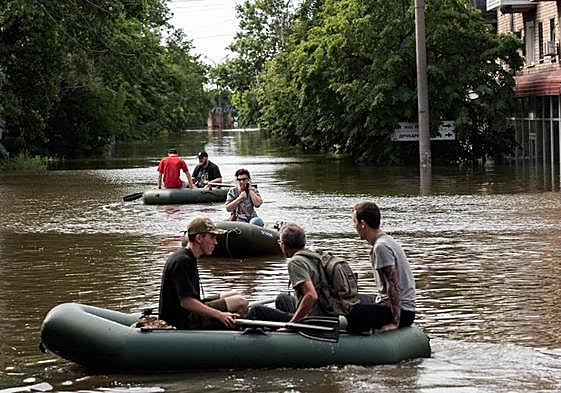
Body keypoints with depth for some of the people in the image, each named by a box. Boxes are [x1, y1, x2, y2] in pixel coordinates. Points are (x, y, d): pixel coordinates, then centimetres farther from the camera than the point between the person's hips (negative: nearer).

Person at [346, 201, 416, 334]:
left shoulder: (381, 247, -15)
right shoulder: (386, 240, 16)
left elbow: (393, 286, -21)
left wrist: (395, 322, -22)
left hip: (401, 312, -10)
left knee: (348, 313, -27)